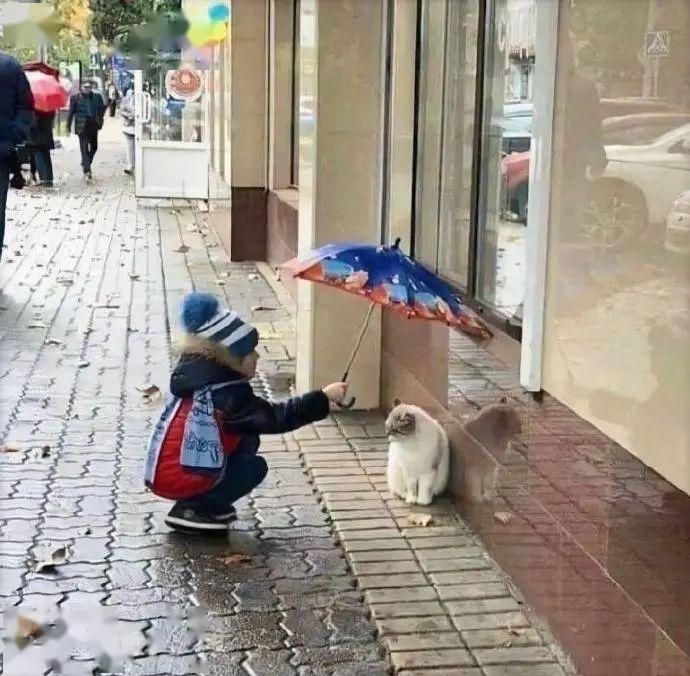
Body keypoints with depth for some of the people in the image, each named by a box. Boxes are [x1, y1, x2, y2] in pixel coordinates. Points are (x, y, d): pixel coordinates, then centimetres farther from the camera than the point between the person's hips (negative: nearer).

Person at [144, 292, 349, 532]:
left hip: (165, 469, 9)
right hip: (178, 477, -9)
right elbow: (275, 418, -21)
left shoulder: (204, 377, 6)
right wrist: (323, 398, -20)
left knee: (247, 439, 12)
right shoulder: (226, 394, -21)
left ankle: (195, 504, 10)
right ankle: (191, 509, -5)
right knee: (255, 467, 0)